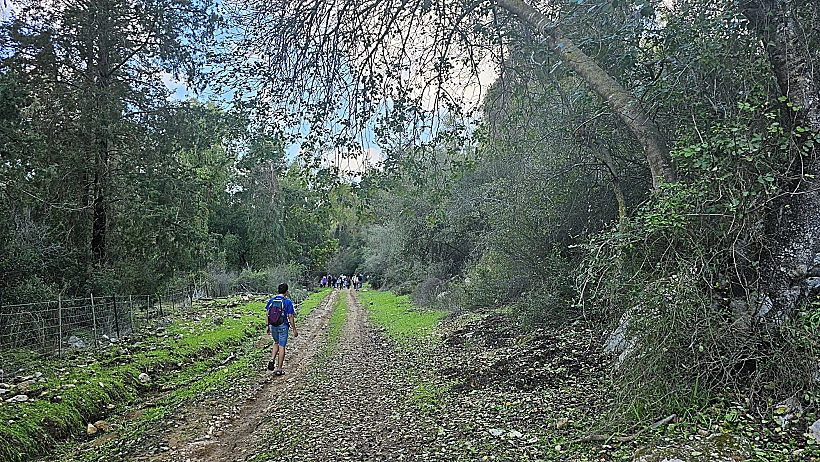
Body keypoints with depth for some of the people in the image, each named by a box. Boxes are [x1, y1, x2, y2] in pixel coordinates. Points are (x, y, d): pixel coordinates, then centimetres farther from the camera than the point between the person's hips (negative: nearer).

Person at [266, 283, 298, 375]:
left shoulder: (272, 299, 3)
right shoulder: (288, 302, -9)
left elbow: (267, 314, 5)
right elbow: (290, 317, -10)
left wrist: (268, 326, 15)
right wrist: (294, 330, -3)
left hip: (273, 326, 4)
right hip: (283, 326, -4)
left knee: (276, 343, 25)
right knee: (282, 346, 4)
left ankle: (272, 359, 4)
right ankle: (279, 369, 7)